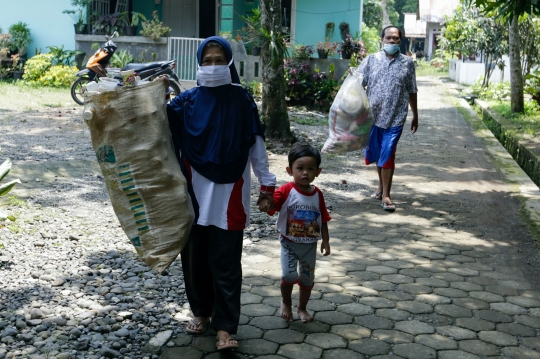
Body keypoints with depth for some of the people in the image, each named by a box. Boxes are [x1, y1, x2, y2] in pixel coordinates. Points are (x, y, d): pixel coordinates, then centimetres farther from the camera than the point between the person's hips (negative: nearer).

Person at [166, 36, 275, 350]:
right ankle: (201, 312, 31)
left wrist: (267, 185, 3)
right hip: (195, 194, 2)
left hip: (229, 196, -2)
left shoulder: (242, 101, 0)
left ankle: (225, 327, 7)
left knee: (226, 262, 0)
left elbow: (256, 145, 3)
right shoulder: (187, 101, 1)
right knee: (195, 257, 12)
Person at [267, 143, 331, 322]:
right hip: (289, 243, -3)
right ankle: (286, 302, 15)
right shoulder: (286, 191, -14)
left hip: (310, 245, 3)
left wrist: (325, 241, 4)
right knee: (289, 275, -16)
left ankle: (302, 308, 37)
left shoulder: (317, 194, -3)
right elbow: (270, 206, -25)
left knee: (307, 279, 13)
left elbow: (323, 220, 4)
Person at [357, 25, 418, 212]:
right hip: (373, 116, 2)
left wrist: (415, 116, 12)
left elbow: (412, 92, 9)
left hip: (395, 118, -2)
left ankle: (386, 195, 3)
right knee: (376, 154, 15)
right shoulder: (371, 60, 3)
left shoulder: (407, 63, 4)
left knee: (387, 156, -4)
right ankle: (381, 185, 36)